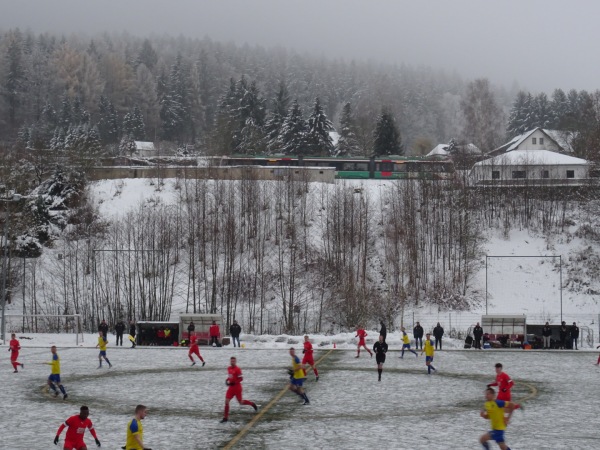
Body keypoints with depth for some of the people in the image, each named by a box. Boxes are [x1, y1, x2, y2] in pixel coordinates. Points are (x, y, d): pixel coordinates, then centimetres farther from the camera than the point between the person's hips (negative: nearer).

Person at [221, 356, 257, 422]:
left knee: (240, 402, 6)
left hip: (237, 387, -6)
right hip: (231, 388, 6)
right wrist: (227, 380, 3)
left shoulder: (237, 369, -17)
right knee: (226, 401, -4)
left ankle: (252, 404, 35)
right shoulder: (229, 368, 7)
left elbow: (241, 378, -18)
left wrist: (233, 383, -26)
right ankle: (225, 417, 1)